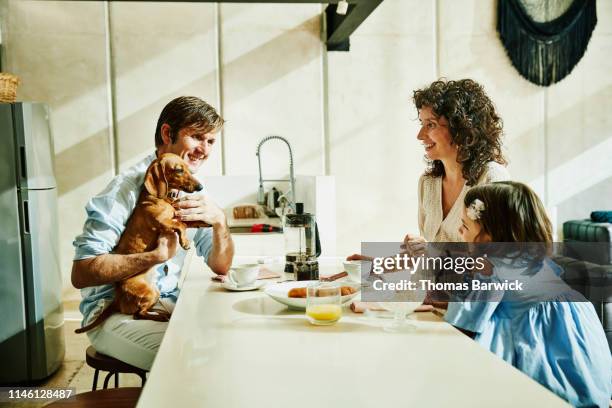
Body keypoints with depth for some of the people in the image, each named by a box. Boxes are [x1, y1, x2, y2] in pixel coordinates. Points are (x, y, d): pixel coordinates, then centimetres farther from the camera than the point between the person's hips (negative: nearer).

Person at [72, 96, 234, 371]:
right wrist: (157, 256, -31)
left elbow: (220, 267, 5)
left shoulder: (193, 193, 5)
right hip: (113, 313, -7)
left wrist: (220, 222, -14)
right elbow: (81, 274, -23)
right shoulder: (127, 189, -18)